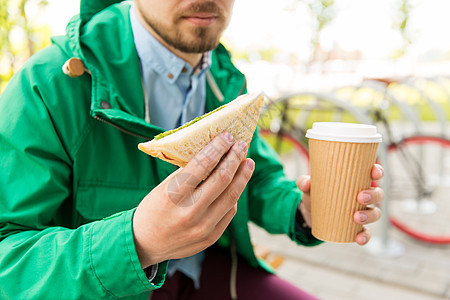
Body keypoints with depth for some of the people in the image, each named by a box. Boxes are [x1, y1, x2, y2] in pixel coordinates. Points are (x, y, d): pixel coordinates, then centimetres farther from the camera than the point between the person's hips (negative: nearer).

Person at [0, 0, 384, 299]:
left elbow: (259, 181, 6)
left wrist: (302, 210, -16)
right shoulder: (48, 84, -22)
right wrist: (139, 243, -40)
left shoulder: (226, 80, -1)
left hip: (207, 268, 5)